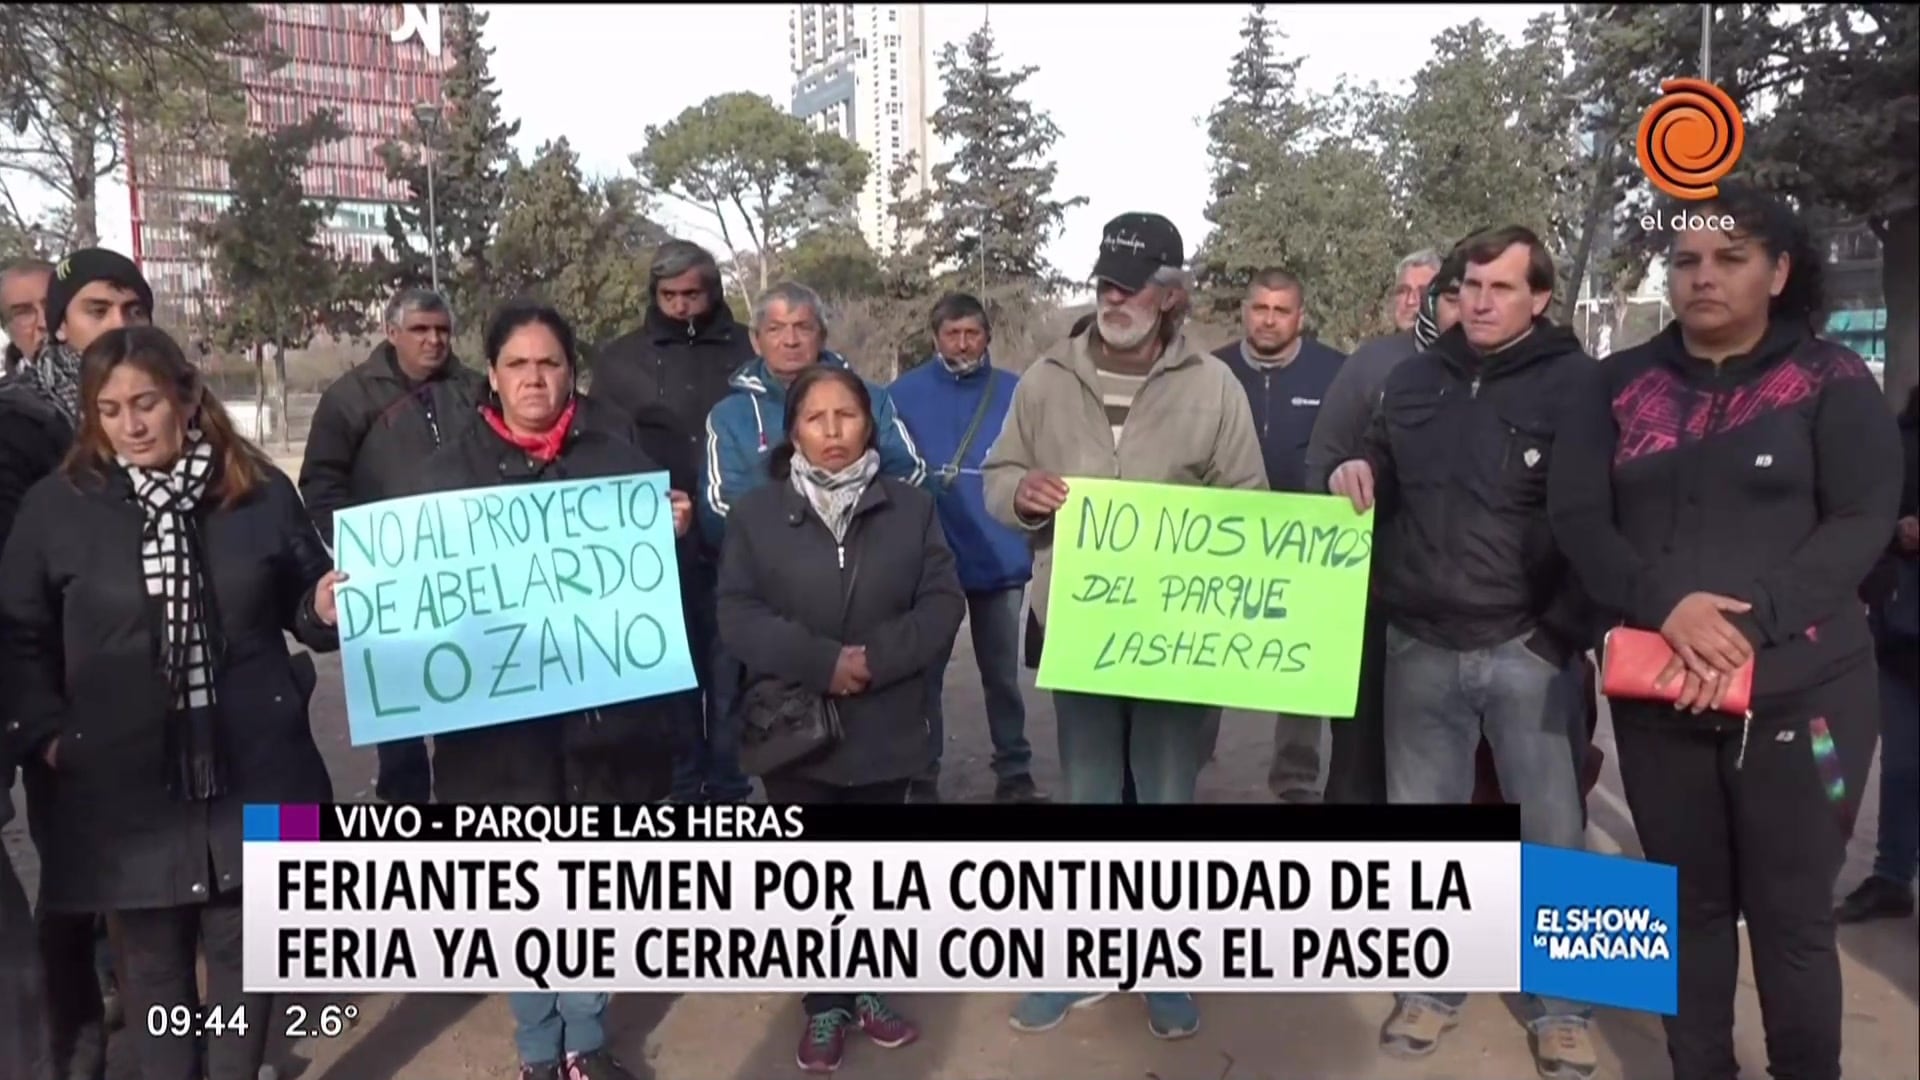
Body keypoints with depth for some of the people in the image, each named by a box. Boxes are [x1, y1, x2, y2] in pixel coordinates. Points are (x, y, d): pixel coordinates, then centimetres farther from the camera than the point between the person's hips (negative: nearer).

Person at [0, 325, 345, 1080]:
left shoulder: (260, 491, 2)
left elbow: (301, 603, 11)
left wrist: (326, 608, -11)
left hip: (251, 770, 0)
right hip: (125, 782, 0)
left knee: (242, 948, 11)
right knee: (153, 959, 12)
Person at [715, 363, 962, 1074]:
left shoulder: (911, 508, 1)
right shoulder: (756, 514, -1)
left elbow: (943, 604, -4)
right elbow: (737, 617, -9)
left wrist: (876, 657, -18)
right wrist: (822, 661, -20)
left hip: (885, 730, 1)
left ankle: (867, 990, 35)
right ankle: (825, 1005, 26)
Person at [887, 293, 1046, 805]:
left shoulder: (1016, 393, 1)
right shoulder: (904, 393, -3)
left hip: (1001, 557, 1)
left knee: (1002, 673, 13)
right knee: (925, 672, 9)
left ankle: (1015, 774, 26)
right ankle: (922, 779, 22)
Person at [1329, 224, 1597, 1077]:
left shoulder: (1575, 384, -5)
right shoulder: (1413, 380, 9)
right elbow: (1384, 487, 22)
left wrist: (1565, 629, -11)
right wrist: (1358, 475, -2)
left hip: (1527, 649, -4)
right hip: (1420, 647, 4)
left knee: (1551, 832, 6)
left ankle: (1562, 1006, 24)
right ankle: (1430, 986, 29)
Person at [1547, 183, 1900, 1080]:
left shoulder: (1831, 380, 1)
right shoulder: (1617, 385, 6)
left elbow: (1862, 522, -7)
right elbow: (1577, 519, -1)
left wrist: (1750, 620, -20)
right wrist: (1666, 605, -18)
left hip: (1799, 689, -2)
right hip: (1656, 692, 2)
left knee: (1791, 915, 5)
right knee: (1690, 904, 13)